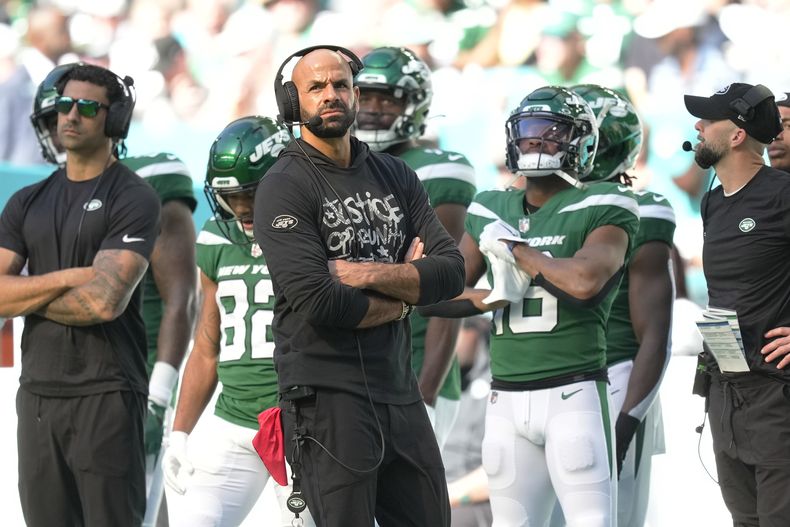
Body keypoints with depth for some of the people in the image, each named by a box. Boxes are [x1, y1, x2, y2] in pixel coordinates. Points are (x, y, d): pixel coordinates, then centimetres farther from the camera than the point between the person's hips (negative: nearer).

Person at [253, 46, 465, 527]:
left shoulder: (396, 177, 13)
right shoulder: (284, 187, -7)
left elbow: (452, 271, 2)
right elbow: (316, 302, -18)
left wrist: (365, 274, -12)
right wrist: (401, 293, -3)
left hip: (401, 391, 6)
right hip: (328, 395, -6)